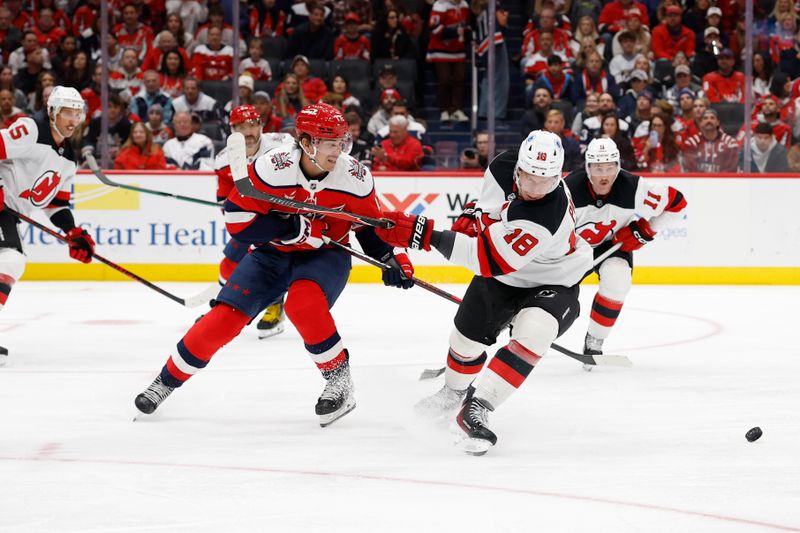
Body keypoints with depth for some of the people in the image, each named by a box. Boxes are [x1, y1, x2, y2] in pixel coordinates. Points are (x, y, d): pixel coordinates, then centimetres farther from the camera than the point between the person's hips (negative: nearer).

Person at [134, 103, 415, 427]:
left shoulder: (355, 178, -15)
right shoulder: (272, 167, -24)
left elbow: (370, 224, 3)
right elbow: (237, 218, -21)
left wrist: (391, 258, -10)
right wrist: (292, 227, -29)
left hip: (325, 255, 0)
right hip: (272, 253, 1)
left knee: (303, 302, -33)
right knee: (225, 318, -9)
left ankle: (339, 380, -15)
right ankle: (167, 381, 11)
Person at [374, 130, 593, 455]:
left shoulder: (547, 217, -42)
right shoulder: (505, 166, -21)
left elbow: (488, 260, -43)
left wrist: (424, 234, -44)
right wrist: (475, 215, -7)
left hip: (554, 283, -7)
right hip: (504, 275, 7)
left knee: (532, 334, -33)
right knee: (467, 336, 13)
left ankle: (476, 409, -29)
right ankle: (455, 390, 45)